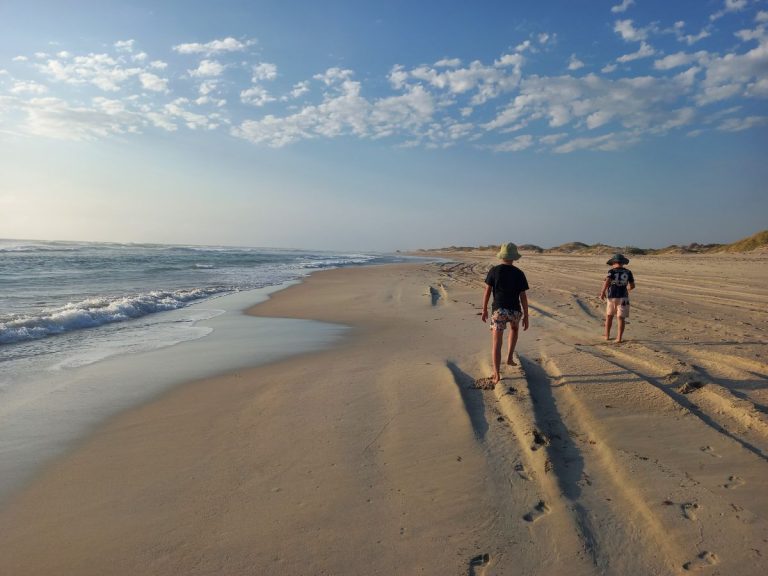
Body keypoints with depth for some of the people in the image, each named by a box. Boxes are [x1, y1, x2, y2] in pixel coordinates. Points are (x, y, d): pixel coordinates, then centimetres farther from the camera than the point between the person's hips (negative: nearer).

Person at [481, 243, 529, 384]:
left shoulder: (494, 270, -2)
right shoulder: (519, 273, -1)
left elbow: (487, 292, -1)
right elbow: (523, 297, -1)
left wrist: (484, 310, 10)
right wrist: (526, 316, 6)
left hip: (498, 310, -1)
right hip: (514, 310, 2)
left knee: (496, 343, -1)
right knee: (514, 329, 34)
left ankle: (496, 374, -9)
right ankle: (509, 358, 33)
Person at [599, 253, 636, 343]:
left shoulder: (612, 271, -4)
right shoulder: (628, 272, 3)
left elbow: (607, 282, -20)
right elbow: (632, 286, 7)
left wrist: (602, 293, -14)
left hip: (612, 297, -1)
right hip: (623, 297, 1)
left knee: (609, 316, 17)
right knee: (621, 318, 0)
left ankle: (607, 335, 19)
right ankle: (619, 338, -9)